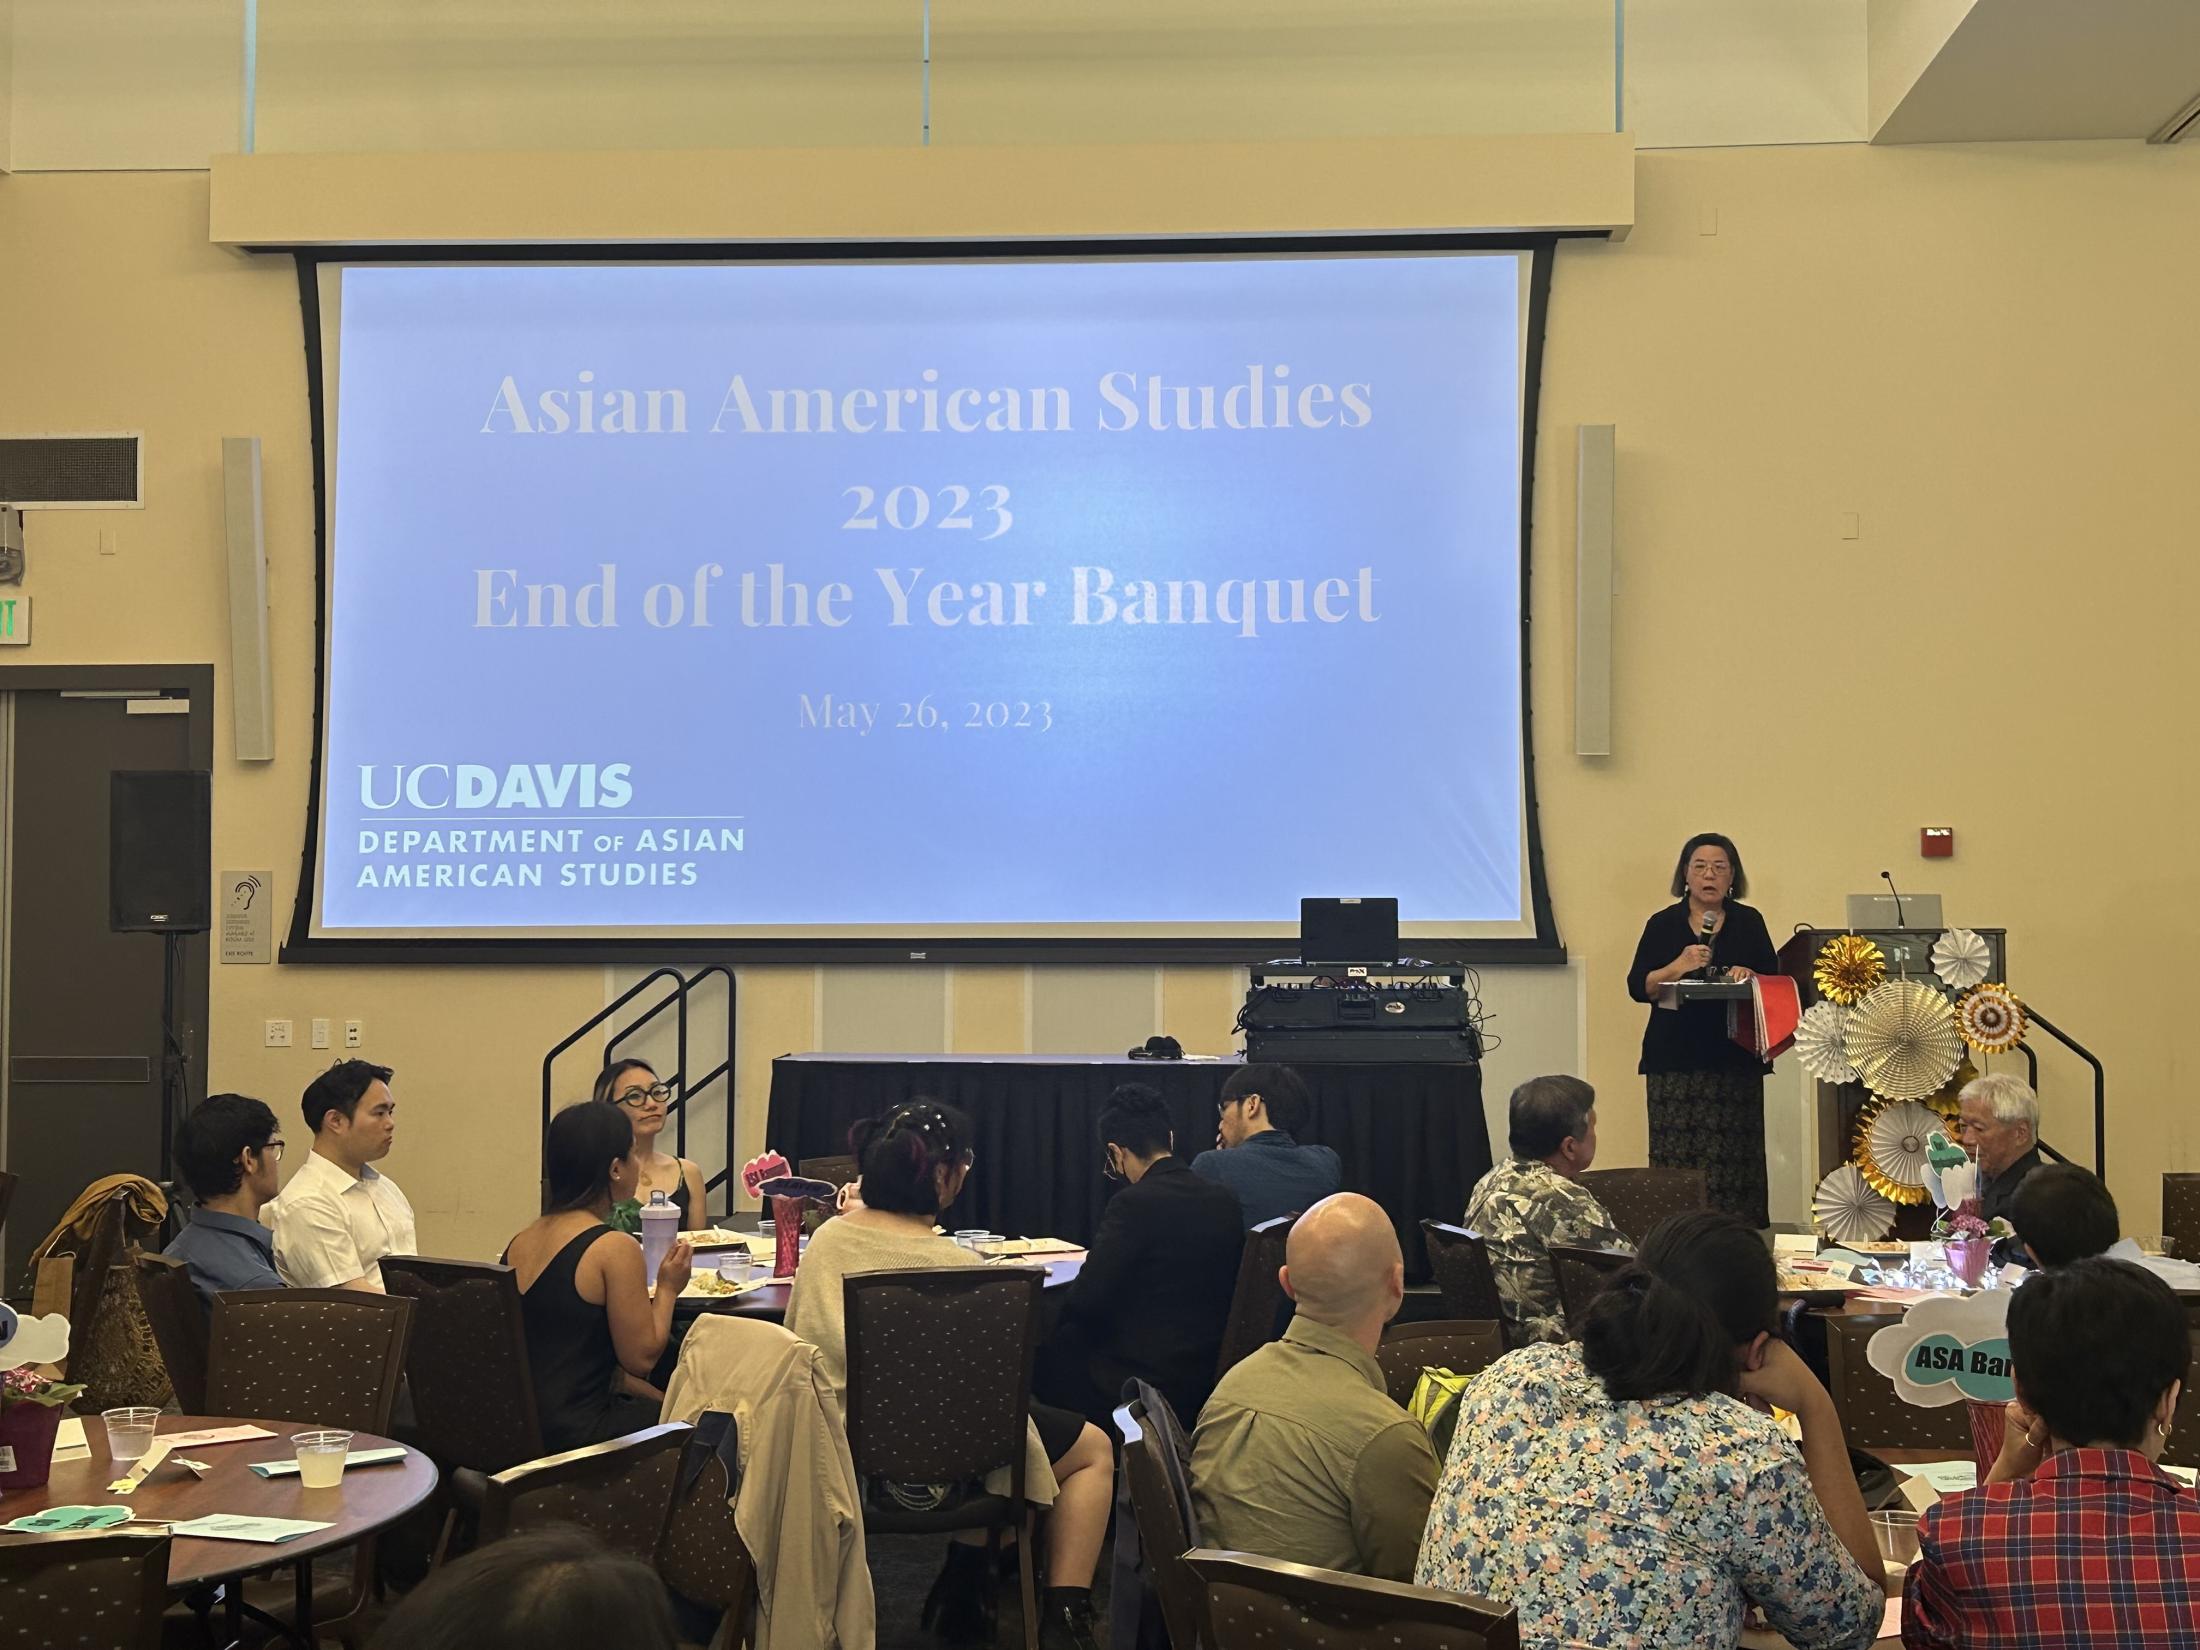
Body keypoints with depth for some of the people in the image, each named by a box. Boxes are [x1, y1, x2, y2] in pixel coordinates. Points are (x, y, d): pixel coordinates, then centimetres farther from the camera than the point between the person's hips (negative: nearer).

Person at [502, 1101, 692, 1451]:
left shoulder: (519, 1241, 9)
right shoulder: (615, 1248, -15)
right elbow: (641, 1358, -11)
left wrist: (666, 1402, 18)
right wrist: (668, 1289, 6)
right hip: (575, 1432, -8)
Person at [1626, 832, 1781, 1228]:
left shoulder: (1749, 923, 12)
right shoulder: (1663, 925, 9)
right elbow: (1638, 987, 1)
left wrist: (1748, 976, -13)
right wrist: (1678, 967, -15)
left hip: (1735, 1058, 1)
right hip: (1674, 1058, -1)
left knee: (1735, 1159, -4)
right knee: (1676, 1159, -6)